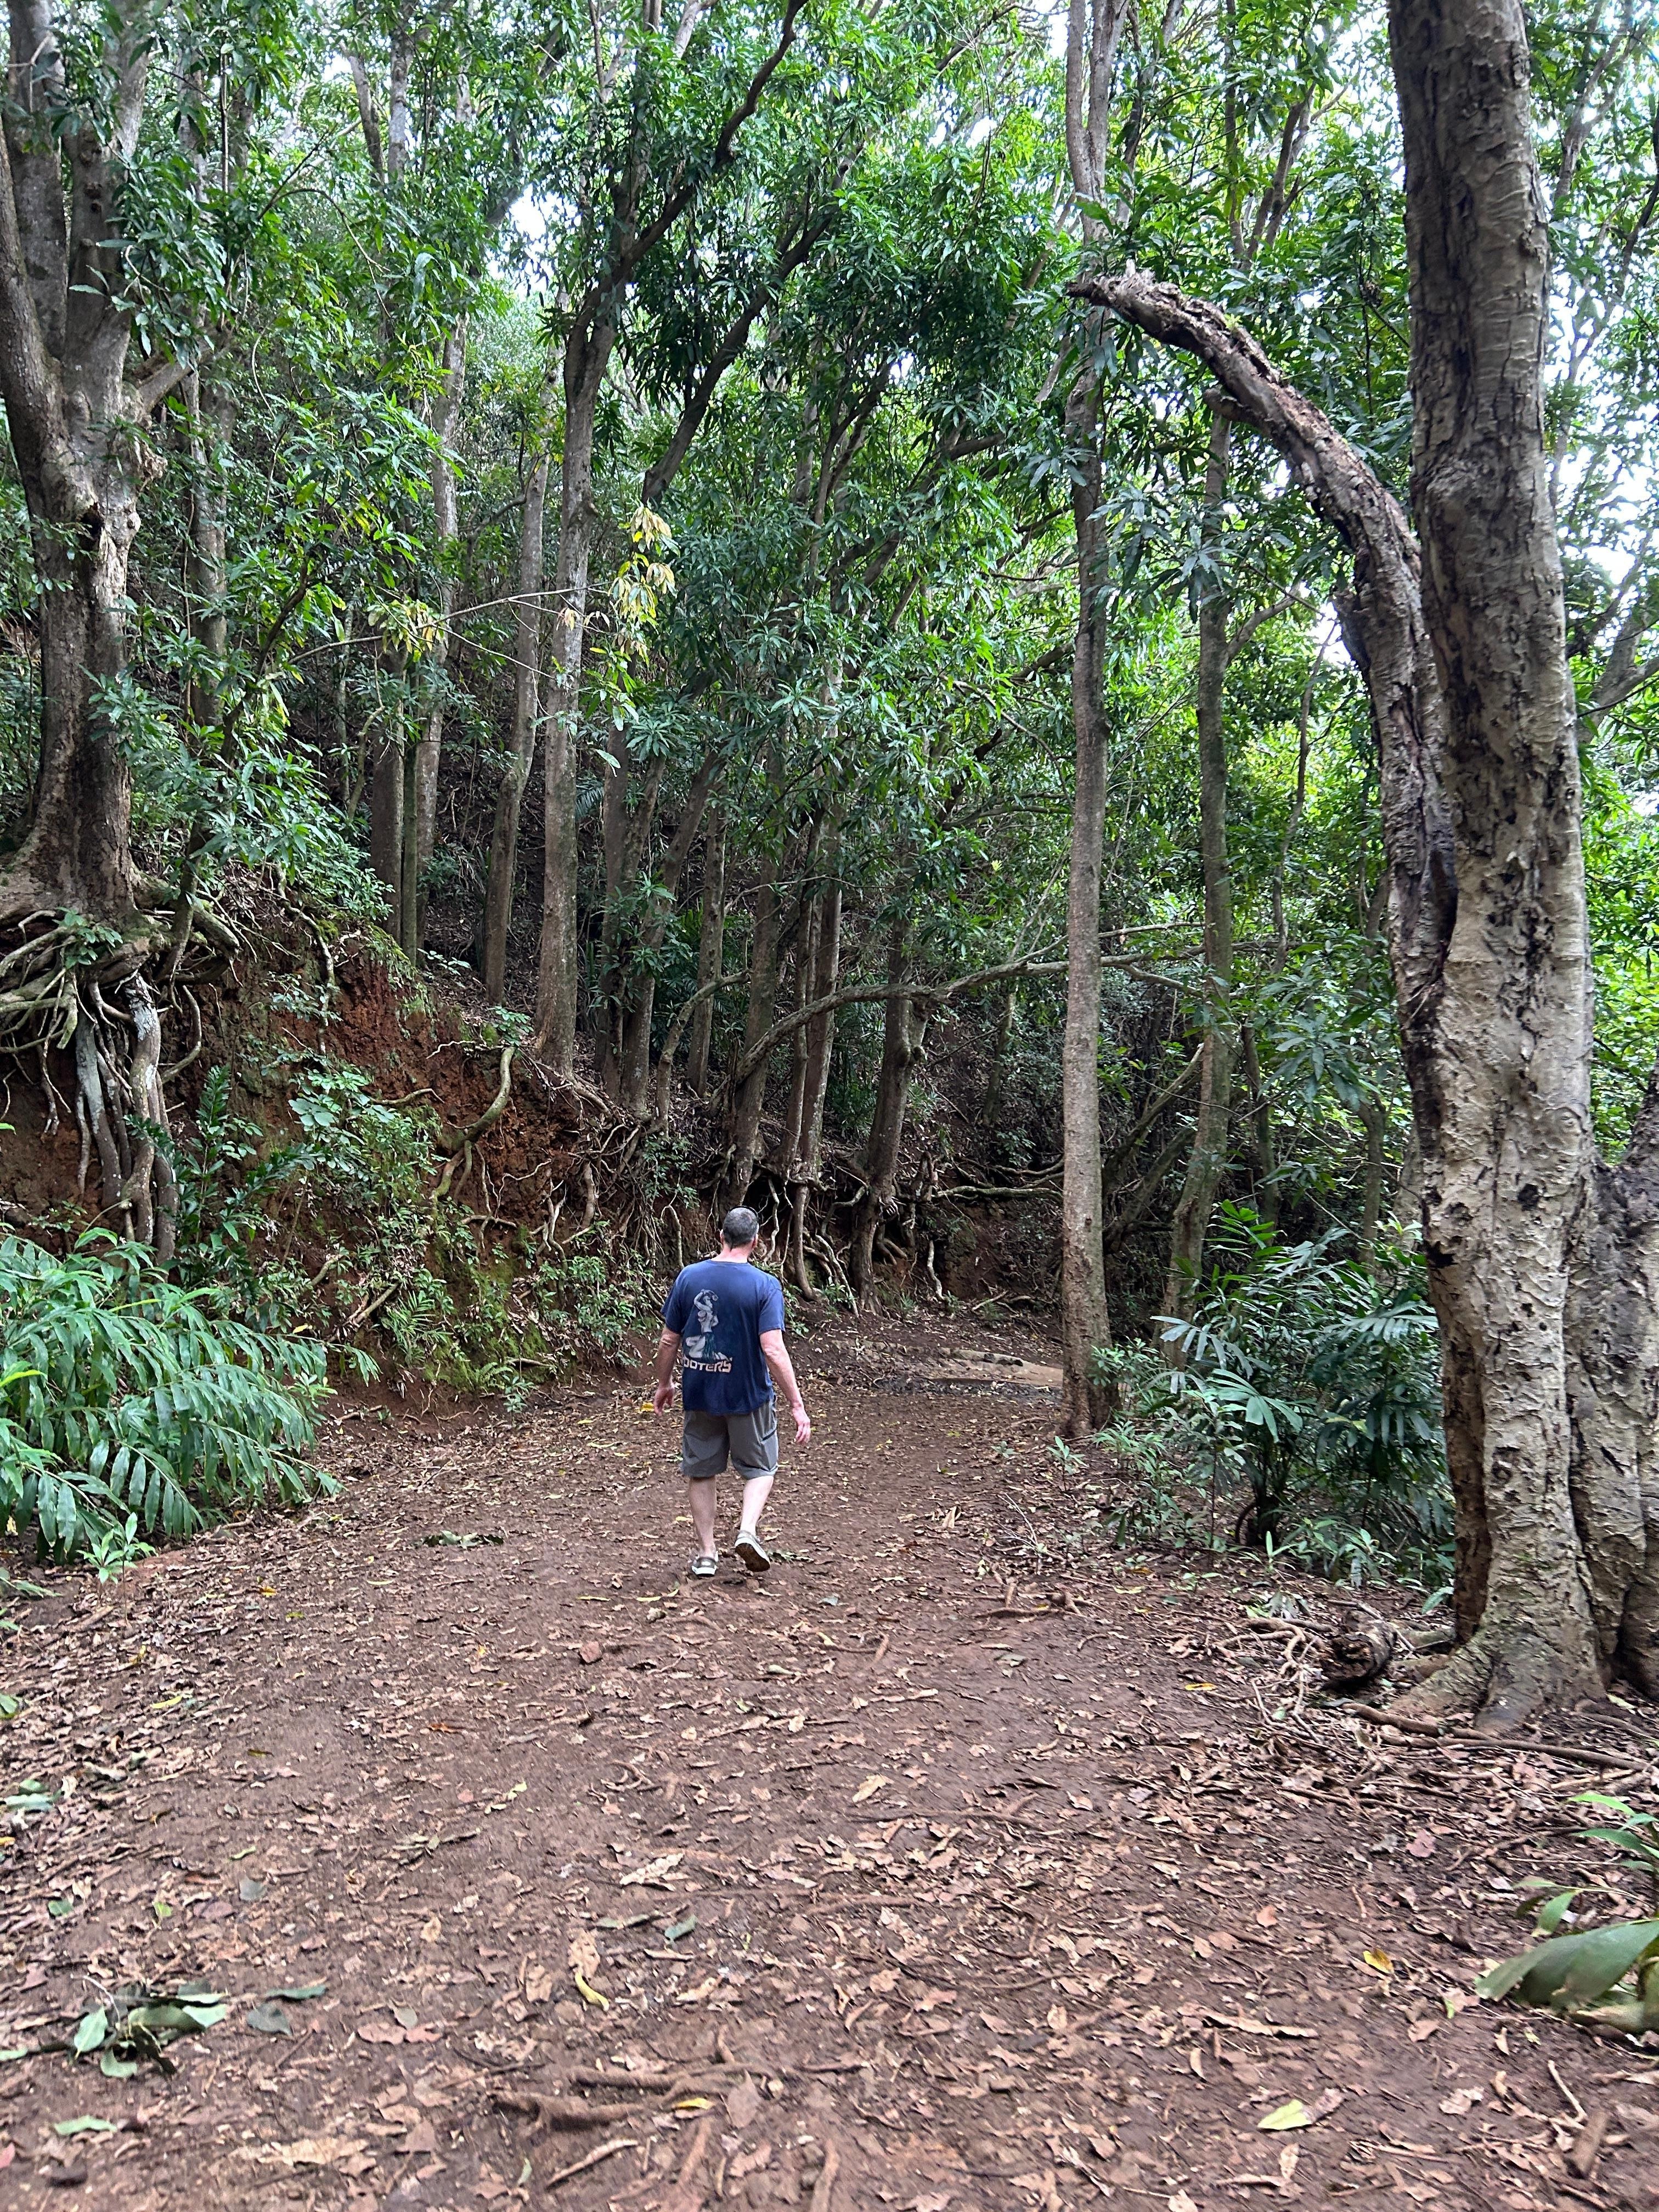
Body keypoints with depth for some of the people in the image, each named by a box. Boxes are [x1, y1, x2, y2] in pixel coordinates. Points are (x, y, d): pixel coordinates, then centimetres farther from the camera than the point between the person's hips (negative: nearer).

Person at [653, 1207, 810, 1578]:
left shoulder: (689, 1277, -5)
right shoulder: (765, 1285, -14)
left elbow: (668, 1341, 0)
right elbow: (773, 1350, -20)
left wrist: (664, 1384, 16)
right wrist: (797, 1405, -16)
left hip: (699, 1394, 2)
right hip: (748, 1395, -2)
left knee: (701, 1471, 16)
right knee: (760, 1467, 17)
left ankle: (706, 1555, 21)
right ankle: (748, 1531, -4)